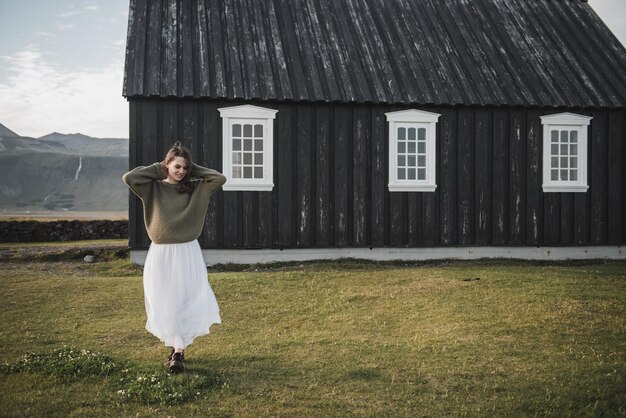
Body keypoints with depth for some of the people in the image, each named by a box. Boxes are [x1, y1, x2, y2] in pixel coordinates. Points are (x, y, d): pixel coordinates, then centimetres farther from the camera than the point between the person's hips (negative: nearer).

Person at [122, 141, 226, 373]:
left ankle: (179, 352, 0)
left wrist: (194, 170, -1)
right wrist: (156, 169, -4)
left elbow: (220, 178, -7)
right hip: (160, 254, 1)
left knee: (186, 303, -5)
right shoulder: (153, 188, 1)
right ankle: (176, 347, 24)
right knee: (163, 305, 8)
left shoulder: (196, 188, 3)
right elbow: (128, 177, -14)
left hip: (187, 253, 0)